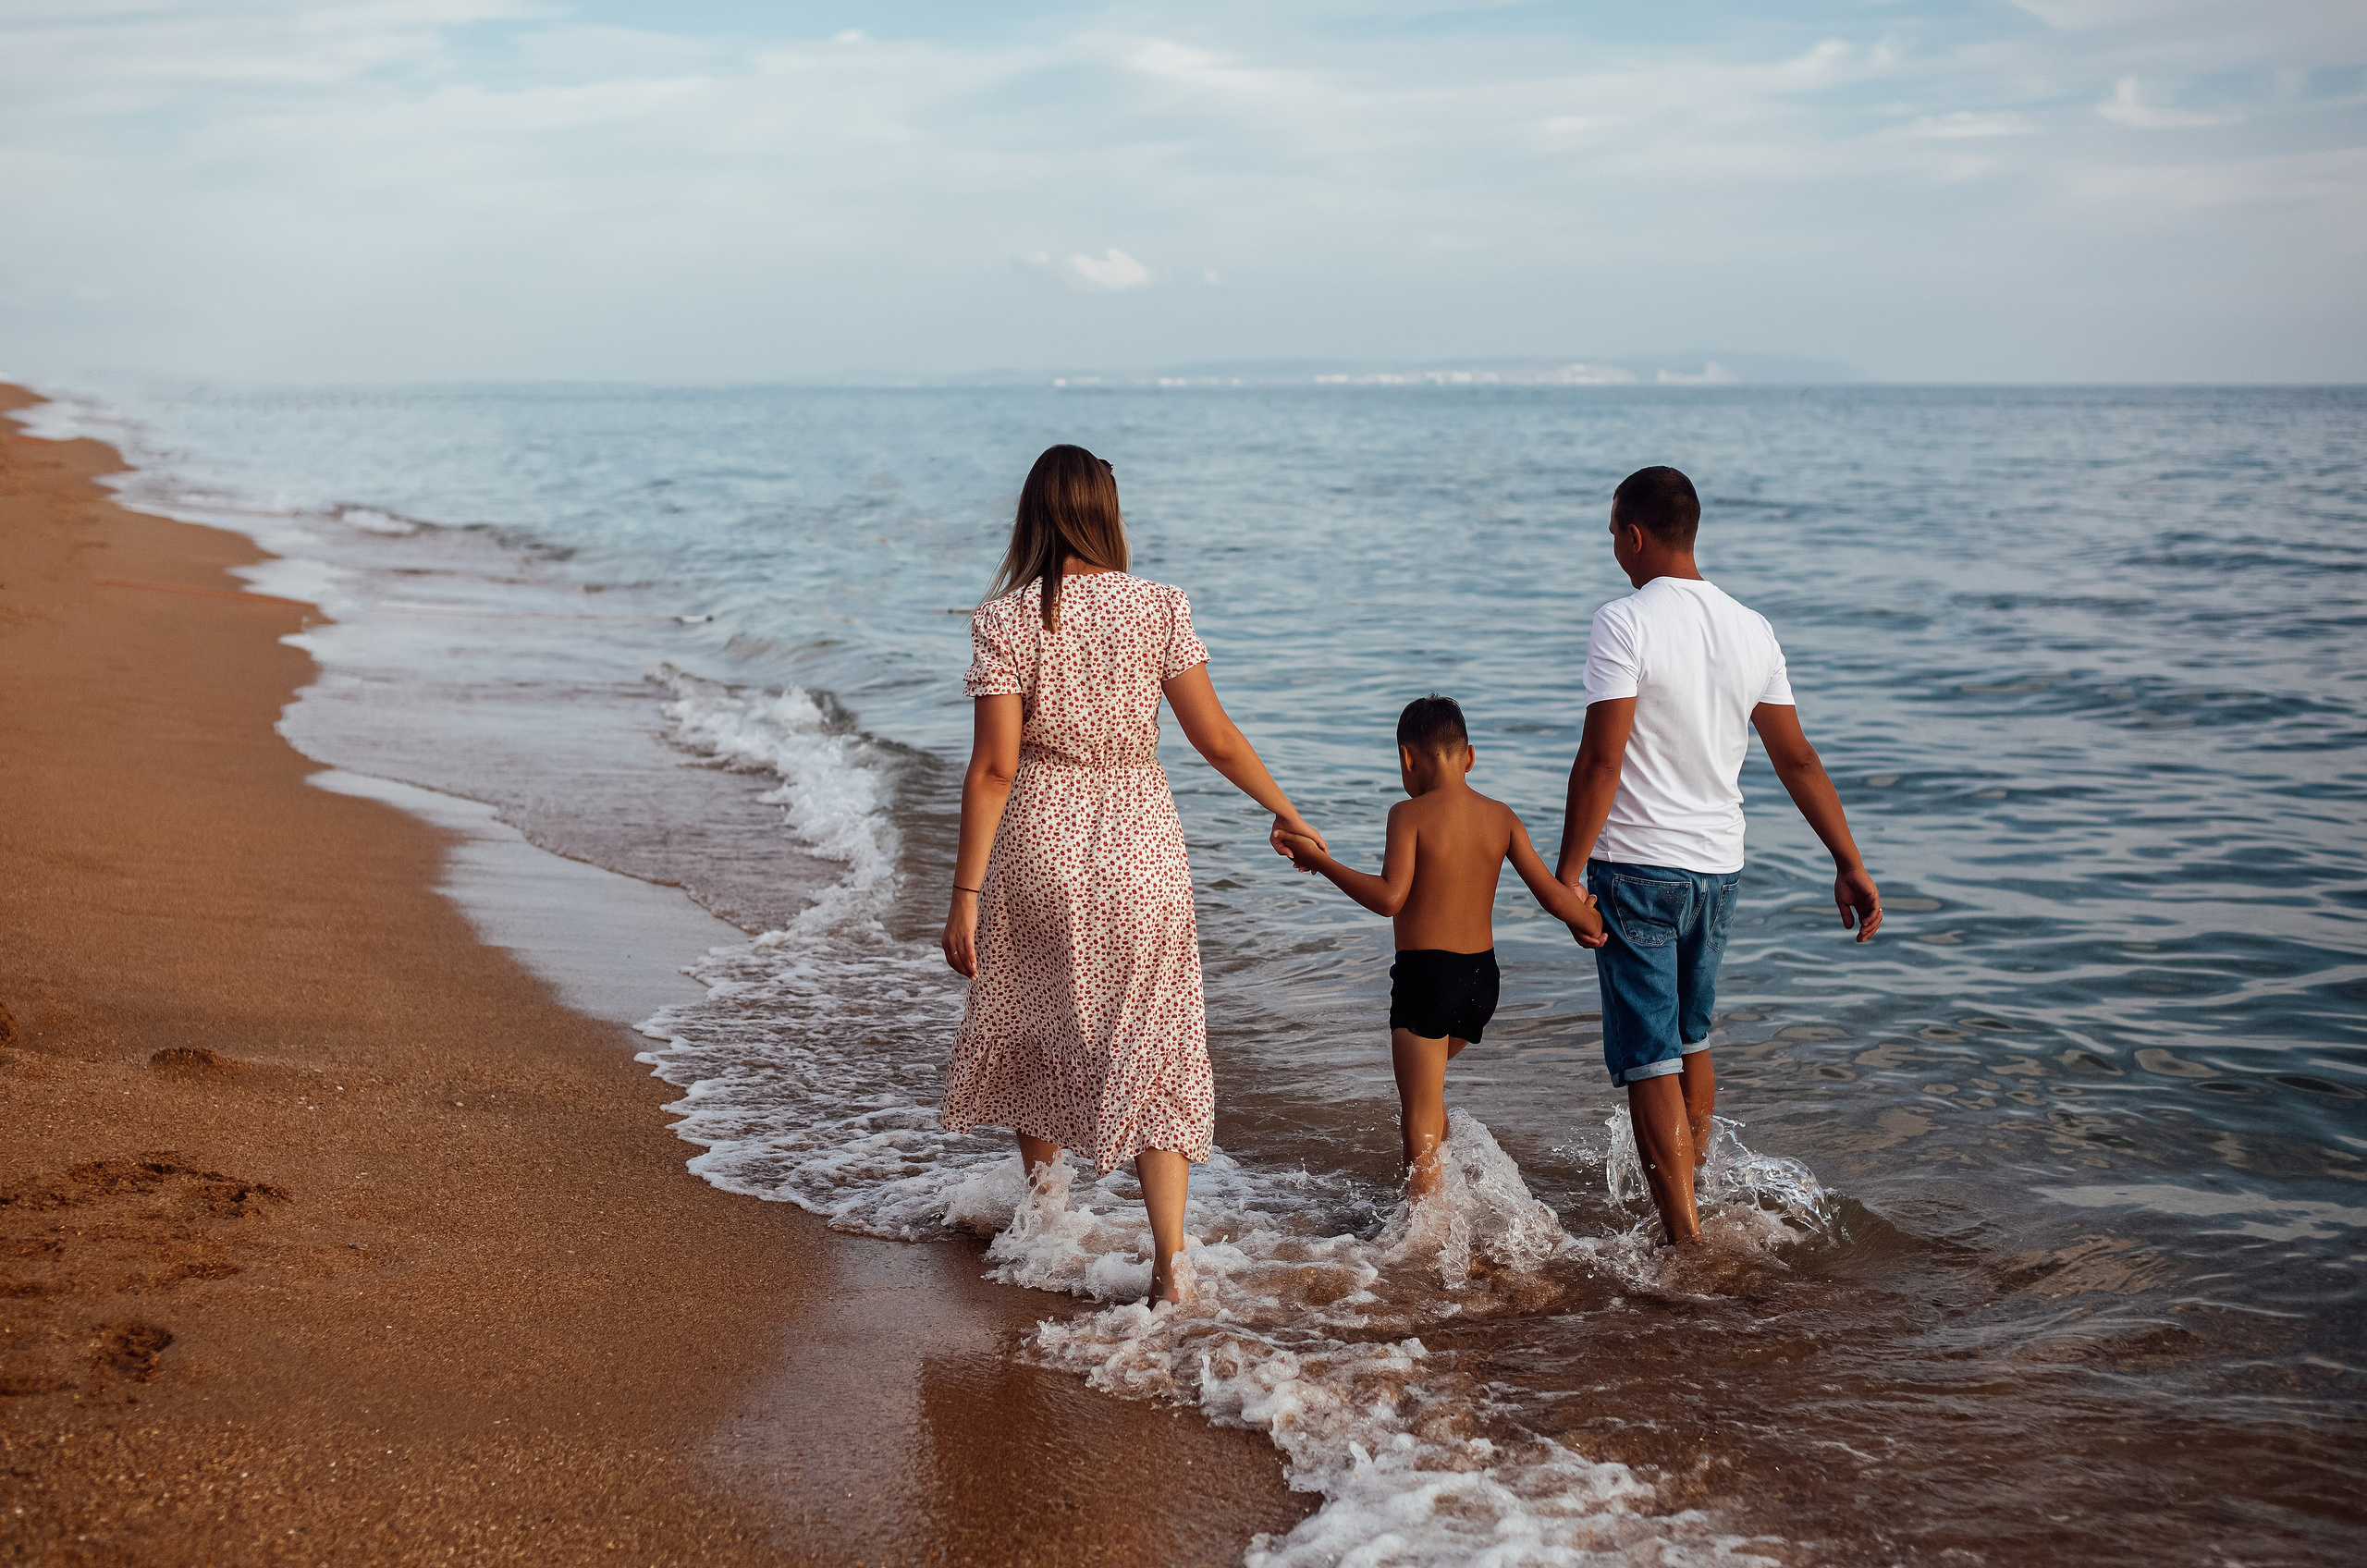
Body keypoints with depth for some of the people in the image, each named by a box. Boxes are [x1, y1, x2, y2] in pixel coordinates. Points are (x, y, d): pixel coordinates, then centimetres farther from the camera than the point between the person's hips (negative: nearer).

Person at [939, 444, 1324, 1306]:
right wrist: (1286, 812, 11)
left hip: (1039, 844, 0)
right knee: (1155, 1047, 6)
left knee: (1032, 1020, 22)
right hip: (1139, 843, 1)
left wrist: (966, 892, -9)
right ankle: (1169, 1262, -1)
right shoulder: (1158, 606, -6)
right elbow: (1215, 737, -4)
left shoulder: (1005, 618, -9)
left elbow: (994, 766, -13)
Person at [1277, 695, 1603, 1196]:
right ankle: (1444, 1193, 32)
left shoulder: (1410, 814, -10)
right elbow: (1554, 896, 0)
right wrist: (1595, 923, 17)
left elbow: (1390, 897, -22)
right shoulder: (1501, 816, 4)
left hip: (1424, 972, -6)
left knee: (1420, 1126, 0)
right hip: (1483, 974, 6)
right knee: (1427, 1083, 30)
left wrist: (1320, 861, -16)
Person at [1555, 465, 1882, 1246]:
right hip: (1719, 864, 6)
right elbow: (1797, 759, 7)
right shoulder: (1752, 628, 5)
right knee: (1691, 1039, 24)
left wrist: (1568, 871, -16)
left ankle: (1685, 1237, -2)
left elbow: (1602, 758, -20)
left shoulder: (1625, 623, -14)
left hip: (1636, 865, -6)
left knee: (1649, 1059, -1)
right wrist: (1850, 863, 11)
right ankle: (1695, 1183, 39)